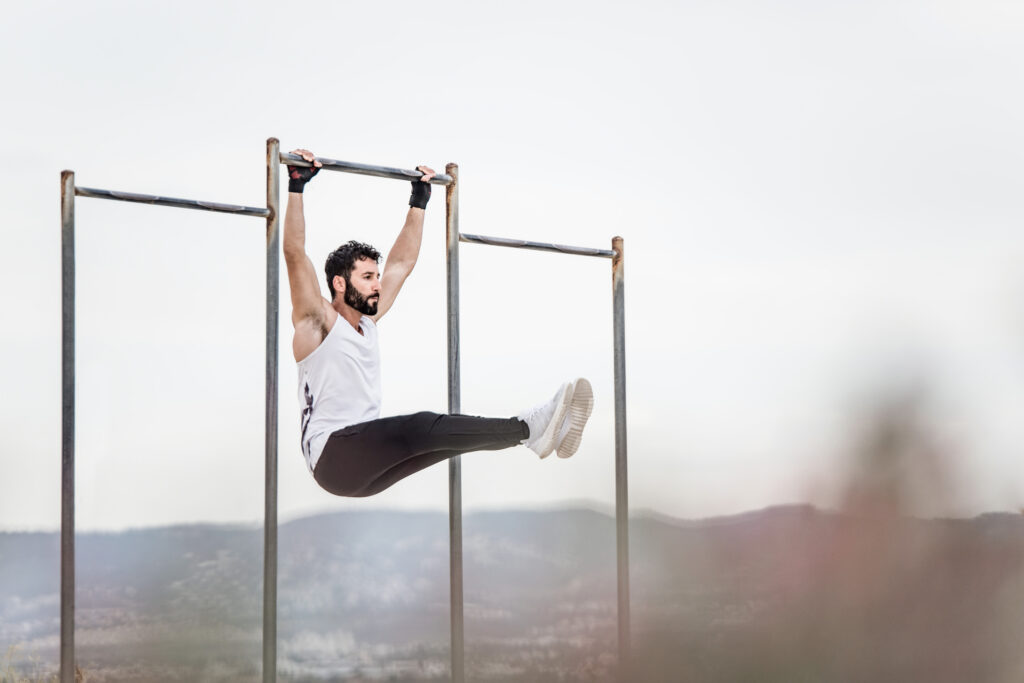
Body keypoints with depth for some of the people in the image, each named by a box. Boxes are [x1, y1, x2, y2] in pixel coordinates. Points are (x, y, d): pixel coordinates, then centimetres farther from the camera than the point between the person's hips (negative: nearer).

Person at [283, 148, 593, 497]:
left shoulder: (367, 320, 19)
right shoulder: (316, 321, -2)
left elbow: (402, 262, 28)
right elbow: (295, 253, -14)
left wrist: (419, 200, 29)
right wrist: (296, 186, -17)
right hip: (333, 458, -9)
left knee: (449, 434, -12)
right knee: (423, 428, -29)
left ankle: (535, 429, -28)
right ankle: (529, 428, -41)